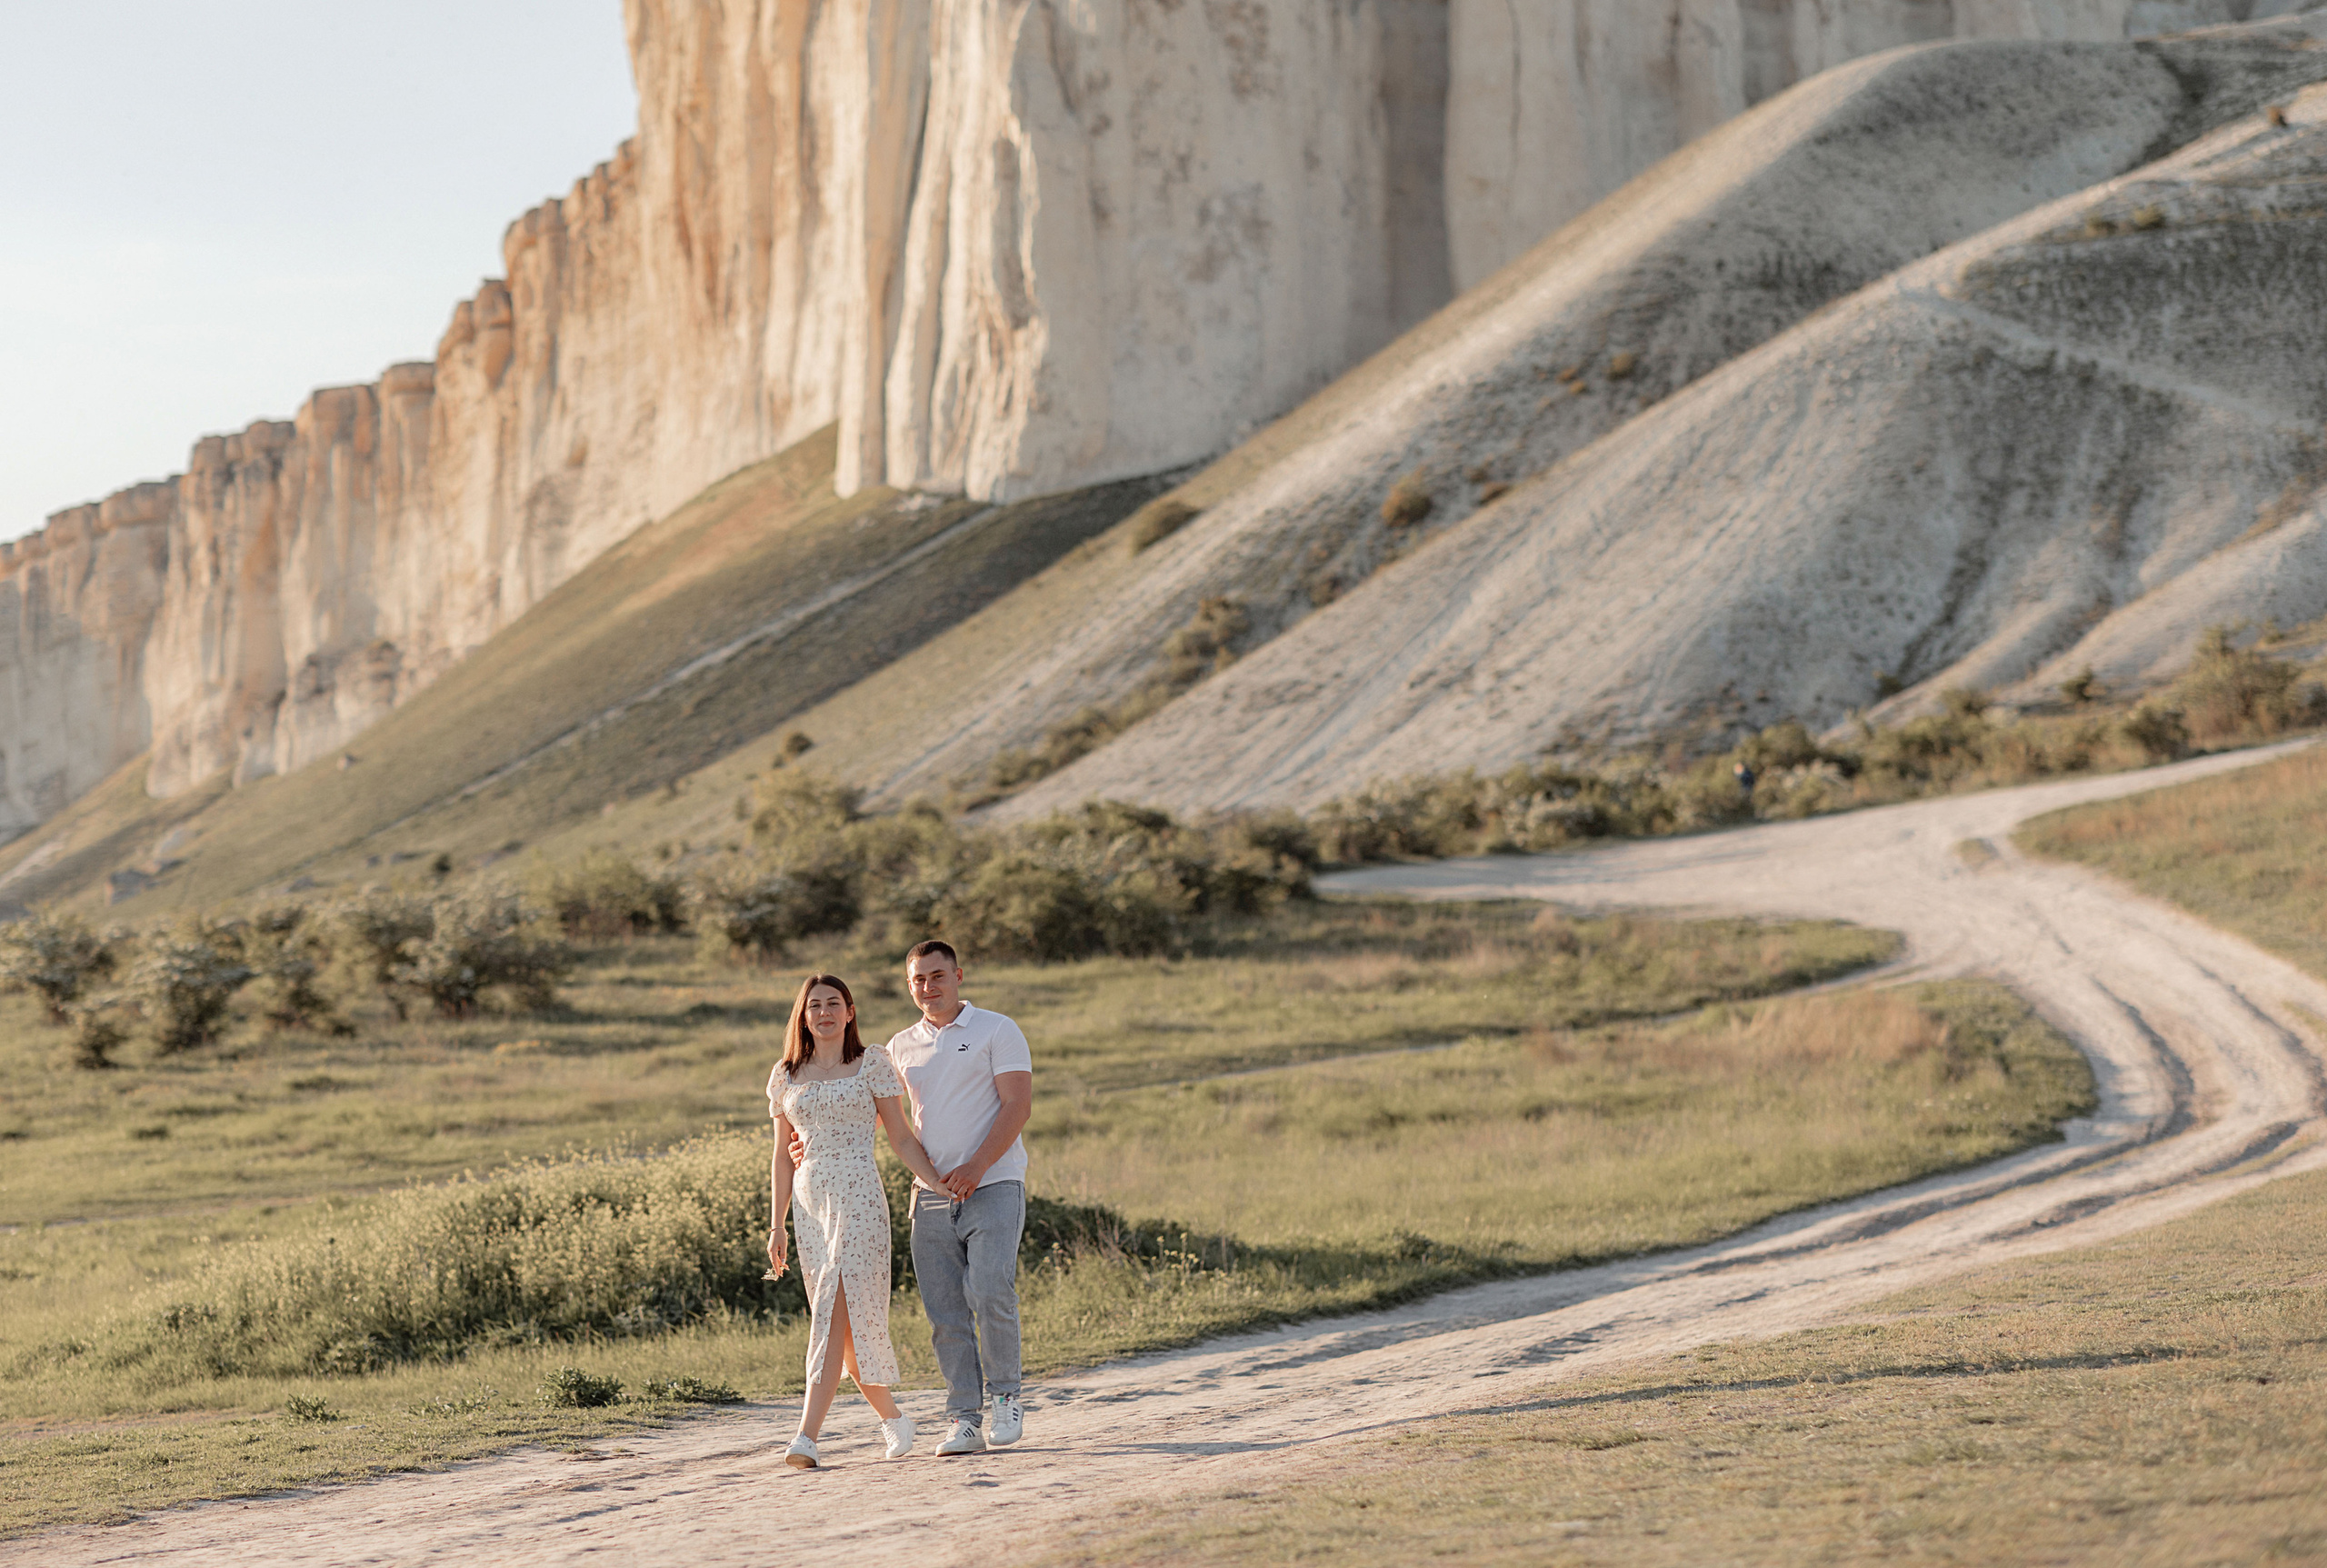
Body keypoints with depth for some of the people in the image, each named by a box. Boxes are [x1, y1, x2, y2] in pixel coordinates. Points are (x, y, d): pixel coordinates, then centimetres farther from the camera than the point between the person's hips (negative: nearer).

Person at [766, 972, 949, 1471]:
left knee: (837, 1313, -15)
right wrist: (776, 1227, 11)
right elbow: (782, 1158, 16)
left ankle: (807, 1435, -23)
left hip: (859, 1196, -5)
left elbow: (901, 1137, 3)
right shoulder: (786, 1076, 13)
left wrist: (940, 1183, -8)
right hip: (809, 1200, 5)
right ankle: (892, 1417, 25)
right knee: (842, 1321, 6)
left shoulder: (873, 1063, 4)